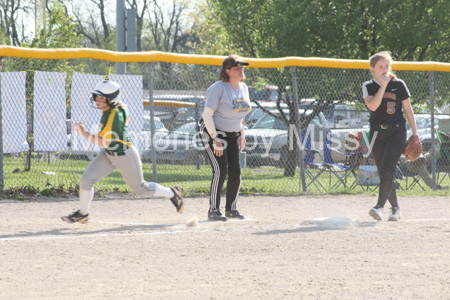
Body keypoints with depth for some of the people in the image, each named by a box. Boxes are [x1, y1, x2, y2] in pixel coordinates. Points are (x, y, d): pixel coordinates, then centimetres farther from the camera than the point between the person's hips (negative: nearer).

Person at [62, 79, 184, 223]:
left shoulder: (113, 117, -32)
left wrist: (84, 133, -32)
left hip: (125, 157, -8)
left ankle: (172, 193, 29)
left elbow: (105, 142, -32)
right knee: (87, 179, -3)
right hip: (108, 154, 8)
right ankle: (82, 214, 11)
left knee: (140, 188, 9)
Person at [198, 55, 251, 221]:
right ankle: (213, 210, -12)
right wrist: (215, 139, -23)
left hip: (232, 135, 7)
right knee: (221, 169, -17)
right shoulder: (218, 88, -20)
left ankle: (231, 208, 14)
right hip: (213, 132, -7)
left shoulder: (243, 88, 4)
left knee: (235, 170, 0)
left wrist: (242, 134, 13)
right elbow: (207, 115, -20)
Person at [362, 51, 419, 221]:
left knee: (387, 170, -18)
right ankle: (395, 208, 19)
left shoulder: (398, 85, 3)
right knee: (383, 173, 6)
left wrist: (415, 132, 5)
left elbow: (407, 108, 8)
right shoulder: (368, 86, 4)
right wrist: (383, 86, -16)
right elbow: (372, 106, -13)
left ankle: (380, 206, -28)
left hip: (396, 132, -3)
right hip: (377, 134, 3)